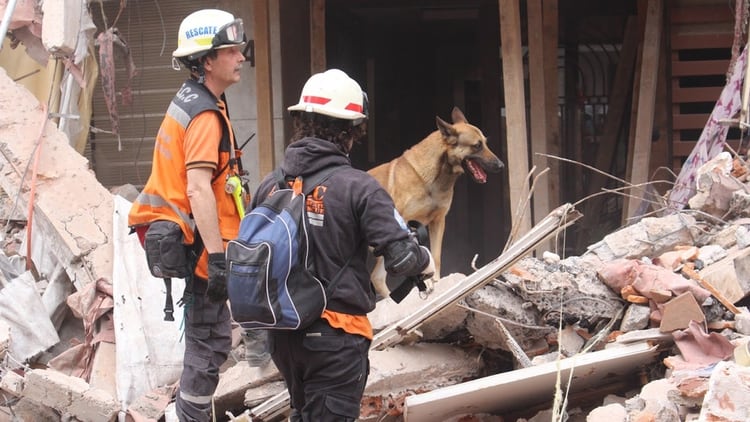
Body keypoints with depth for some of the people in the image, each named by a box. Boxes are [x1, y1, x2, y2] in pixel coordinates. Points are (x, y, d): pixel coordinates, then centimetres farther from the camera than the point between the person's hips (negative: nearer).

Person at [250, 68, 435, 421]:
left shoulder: (269, 186, -1)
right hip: (336, 331, -6)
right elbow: (400, 257, -18)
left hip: (282, 332, 6)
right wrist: (425, 261, 4)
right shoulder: (358, 188, -16)